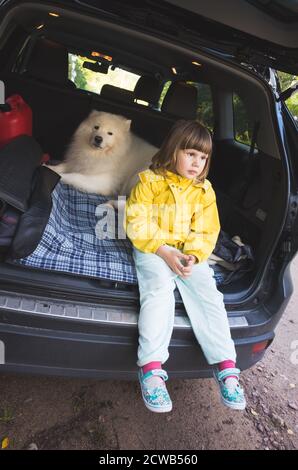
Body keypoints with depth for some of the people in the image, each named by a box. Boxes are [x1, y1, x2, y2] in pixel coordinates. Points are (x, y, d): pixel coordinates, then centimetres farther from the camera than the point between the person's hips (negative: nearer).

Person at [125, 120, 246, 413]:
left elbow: (206, 232, 6)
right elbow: (137, 223, -9)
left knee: (207, 292, -16)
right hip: (152, 248, -3)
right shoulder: (150, 181, -4)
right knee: (159, 289, -28)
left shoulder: (205, 191, 8)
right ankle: (151, 368, -24)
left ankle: (225, 366, -9)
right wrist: (164, 252, -20)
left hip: (189, 252, 4)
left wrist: (194, 256, -14)